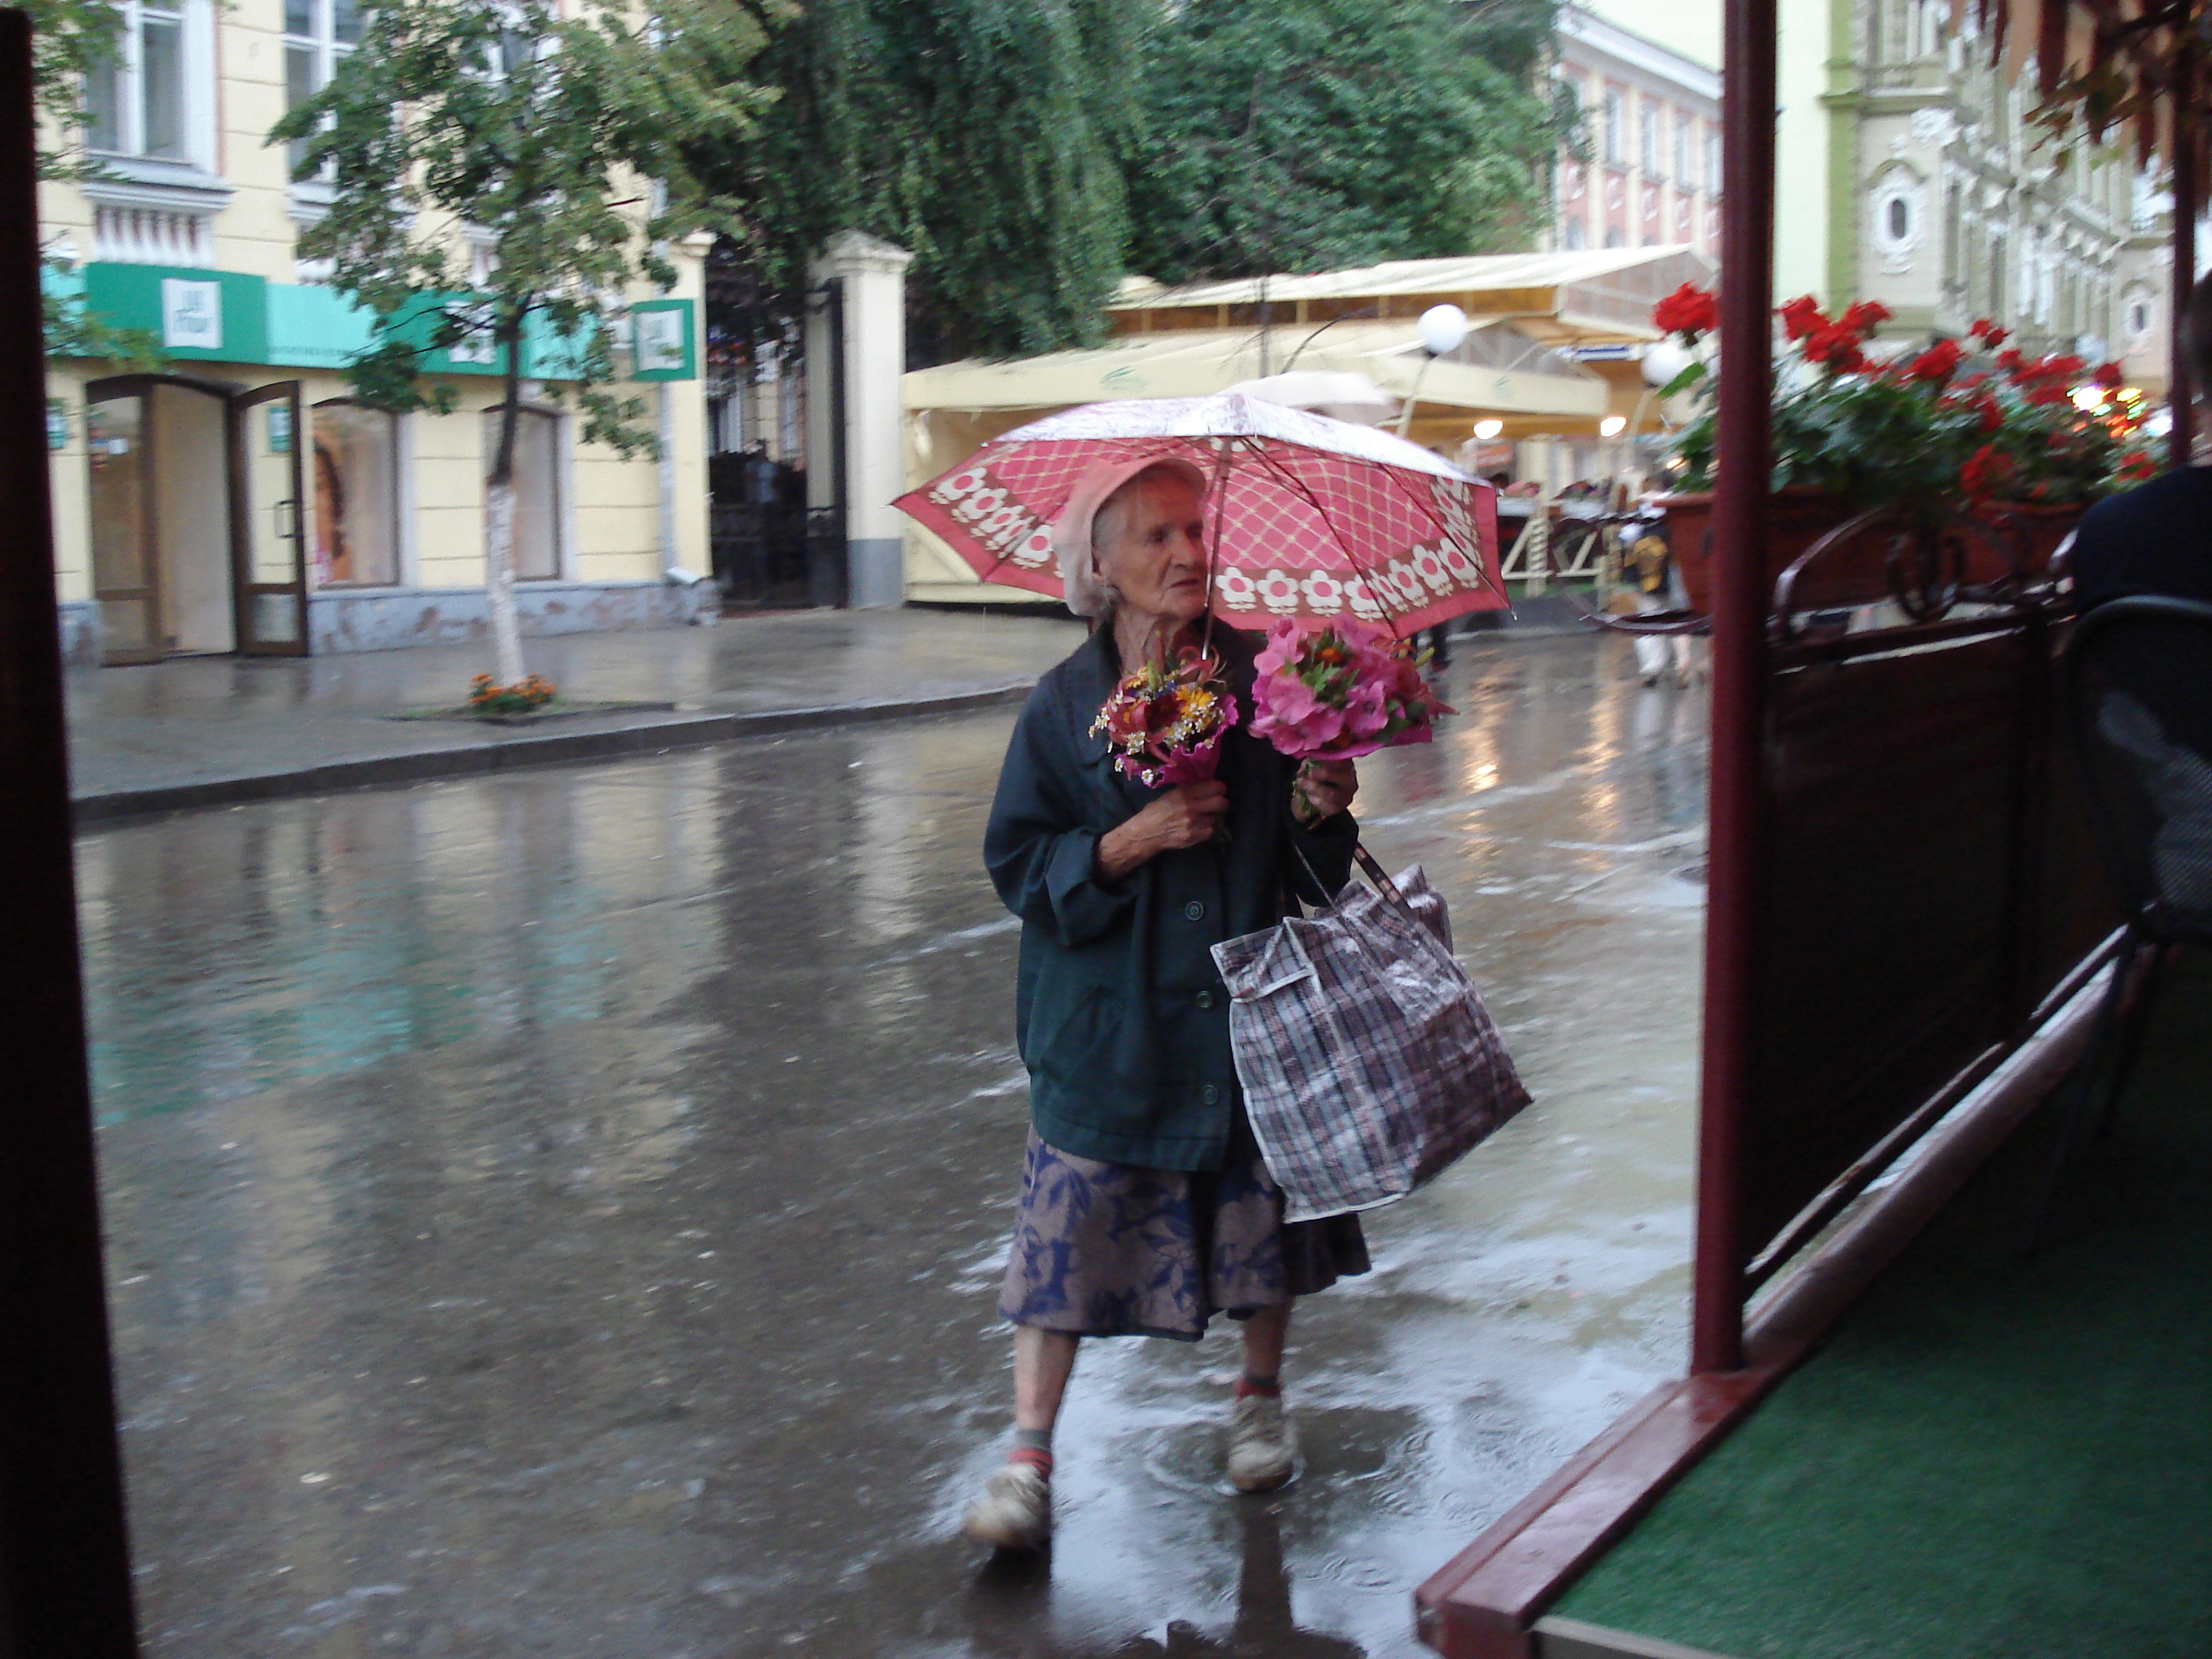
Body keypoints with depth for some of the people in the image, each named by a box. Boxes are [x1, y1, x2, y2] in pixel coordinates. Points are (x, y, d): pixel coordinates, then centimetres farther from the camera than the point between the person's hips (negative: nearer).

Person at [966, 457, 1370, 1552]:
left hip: (1247, 1004, 3)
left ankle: (1259, 1399, 38)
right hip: (1109, 1021, -2)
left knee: (1265, 1208, 13)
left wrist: (1320, 813, -14)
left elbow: (1314, 866, 8)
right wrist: (1132, 839, -20)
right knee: (1069, 1226, -3)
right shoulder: (1064, 704, -5)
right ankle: (1027, 1456, 8)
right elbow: (1018, 865, -6)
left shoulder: (1260, 679, 1)